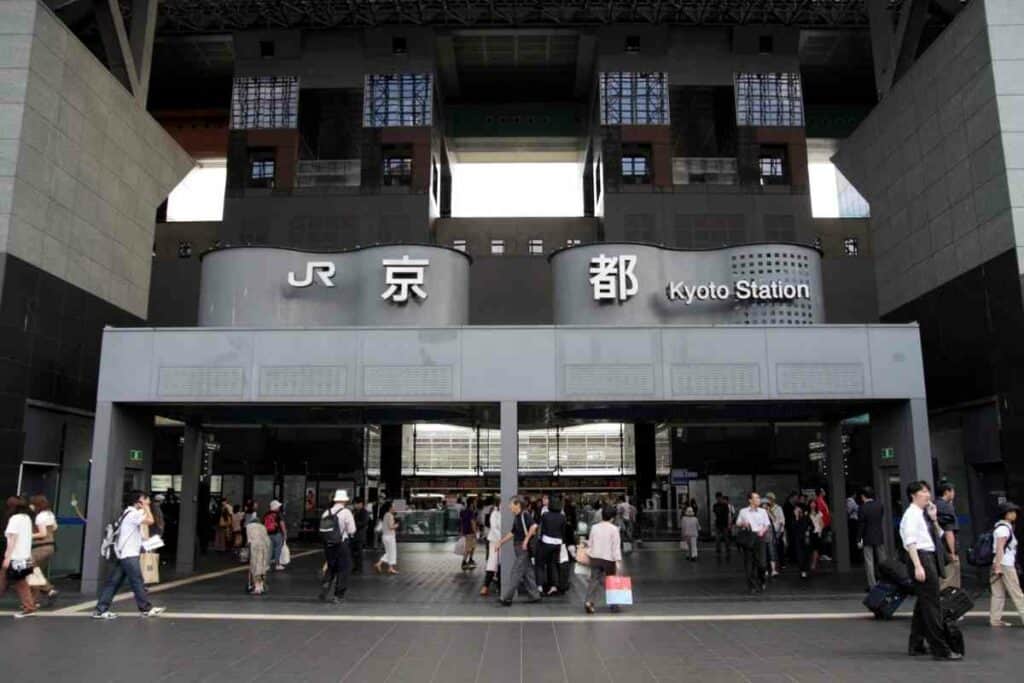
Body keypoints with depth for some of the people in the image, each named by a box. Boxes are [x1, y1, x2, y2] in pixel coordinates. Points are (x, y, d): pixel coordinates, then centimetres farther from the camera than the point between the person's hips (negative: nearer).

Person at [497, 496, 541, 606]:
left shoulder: (524, 515, -14)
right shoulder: (516, 518, 14)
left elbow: (534, 526, -28)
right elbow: (511, 533, 22)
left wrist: (526, 540, -24)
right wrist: (501, 543, 20)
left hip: (523, 547, -9)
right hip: (518, 547, 9)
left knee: (516, 572, -5)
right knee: (527, 572, 12)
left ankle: (507, 597, -2)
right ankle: (534, 595, 18)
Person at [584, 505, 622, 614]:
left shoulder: (594, 527, 4)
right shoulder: (614, 529, -7)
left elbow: (590, 543, 10)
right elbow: (616, 546, -10)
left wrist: (589, 555, 21)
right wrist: (618, 561, -10)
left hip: (595, 558, 3)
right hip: (608, 559, -3)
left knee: (594, 580, 2)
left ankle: (588, 601, -17)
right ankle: (614, 605, 17)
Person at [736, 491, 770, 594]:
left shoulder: (762, 511, 9)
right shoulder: (743, 511, 5)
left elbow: (767, 524, 10)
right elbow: (737, 523, 11)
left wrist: (763, 530, -9)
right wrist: (743, 524, -10)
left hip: (759, 536, 1)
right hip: (748, 537, -1)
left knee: (760, 561, -4)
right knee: (749, 563, 1)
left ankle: (760, 584, 17)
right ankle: (752, 586, 9)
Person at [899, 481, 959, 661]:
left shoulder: (922, 514, 18)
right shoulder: (911, 514, -11)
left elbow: (939, 536, 25)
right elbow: (910, 542, -19)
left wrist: (934, 519, 11)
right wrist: (918, 566, -24)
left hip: (929, 557, 11)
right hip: (921, 557, -11)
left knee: (923, 603, 16)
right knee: (931, 604, -9)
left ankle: (916, 646, 24)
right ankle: (940, 649, -7)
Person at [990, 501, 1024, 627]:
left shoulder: (1003, 526, 18)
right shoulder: (1004, 528, -12)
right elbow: (999, 548, -19)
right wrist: (998, 566, -24)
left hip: (1004, 564, 9)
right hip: (1005, 565, -9)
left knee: (999, 594, 8)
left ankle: (995, 619, 8)